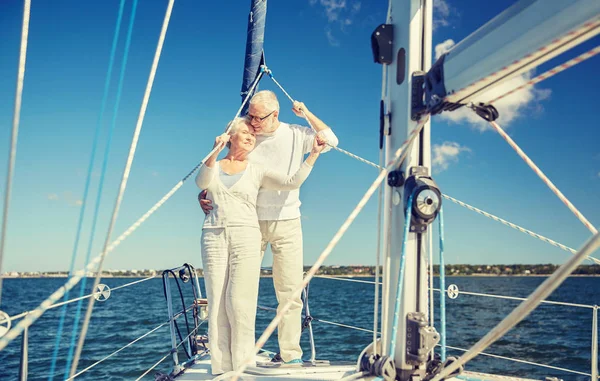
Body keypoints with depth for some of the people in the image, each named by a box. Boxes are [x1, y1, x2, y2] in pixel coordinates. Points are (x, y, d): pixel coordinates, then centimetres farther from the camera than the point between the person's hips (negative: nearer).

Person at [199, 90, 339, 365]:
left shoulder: (295, 135, 4)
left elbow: (330, 140, 5)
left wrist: (307, 114, -3)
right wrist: (204, 194, -10)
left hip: (286, 222, 0)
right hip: (250, 221, 0)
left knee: (289, 291, 2)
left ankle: (290, 354, 11)